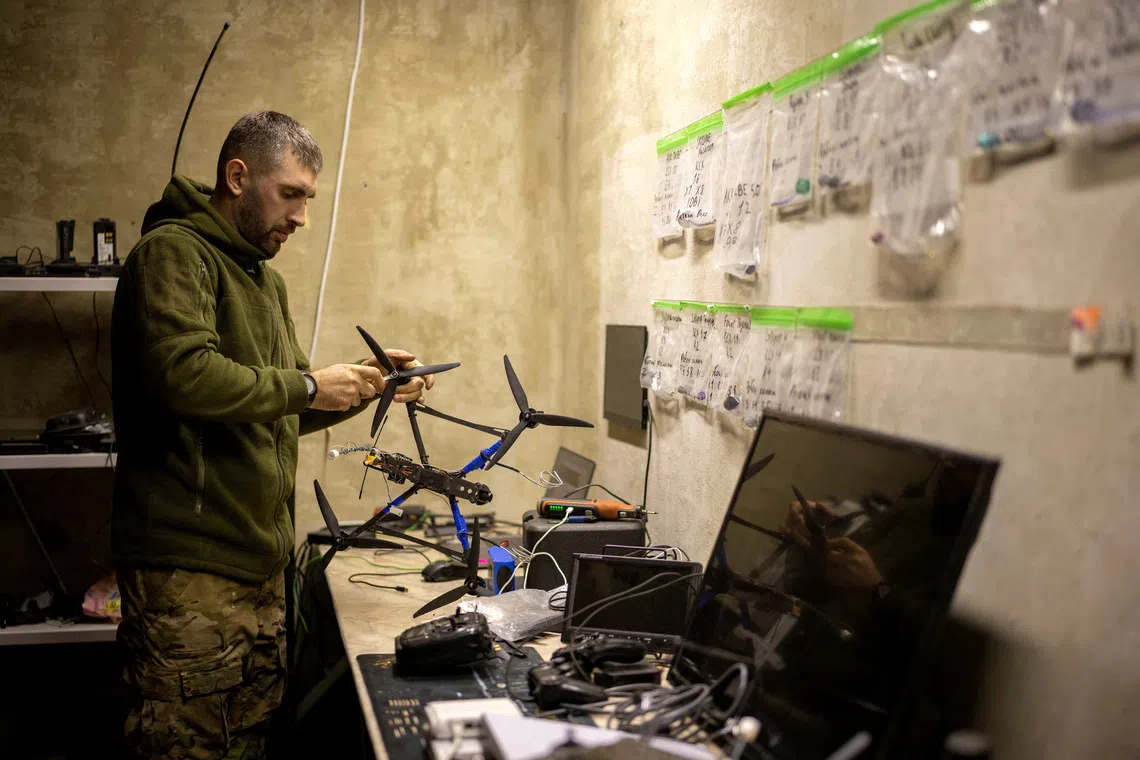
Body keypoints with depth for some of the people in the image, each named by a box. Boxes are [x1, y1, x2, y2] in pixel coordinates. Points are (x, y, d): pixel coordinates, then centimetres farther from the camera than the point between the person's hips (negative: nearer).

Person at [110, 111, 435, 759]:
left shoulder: (267, 280, 21)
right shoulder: (173, 252, -9)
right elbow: (185, 375, -26)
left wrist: (363, 386, 6)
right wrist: (306, 386, -15)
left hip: (261, 560, 9)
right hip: (190, 566, -9)